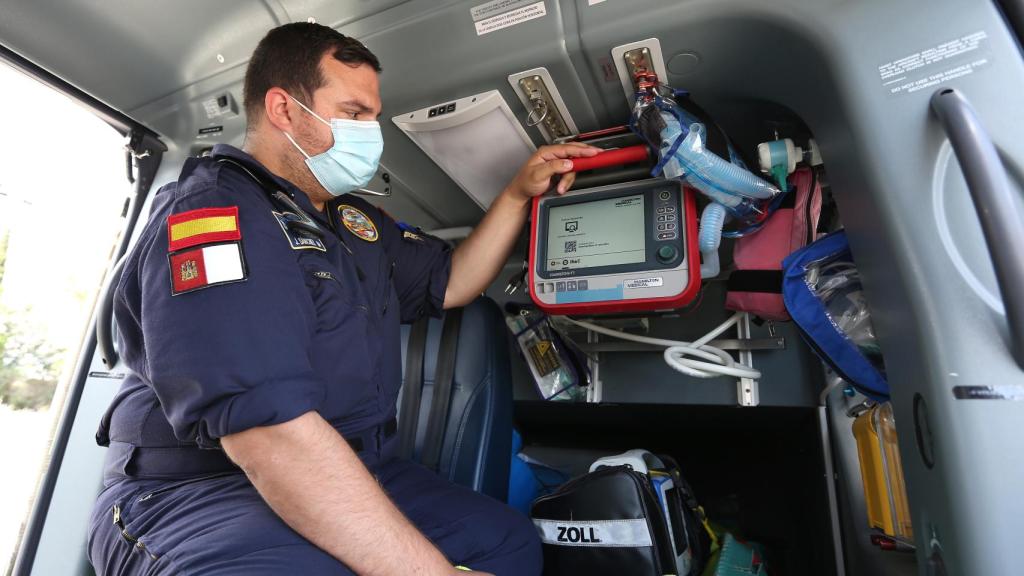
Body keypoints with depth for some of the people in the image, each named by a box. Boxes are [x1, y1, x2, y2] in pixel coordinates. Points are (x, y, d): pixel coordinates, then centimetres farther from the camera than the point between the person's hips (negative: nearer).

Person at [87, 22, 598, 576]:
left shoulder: (352, 218, 11)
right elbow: (269, 432, -29)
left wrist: (519, 194, 11)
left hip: (350, 474, 8)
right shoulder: (210, 216, -18)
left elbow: (448, 283, 19)